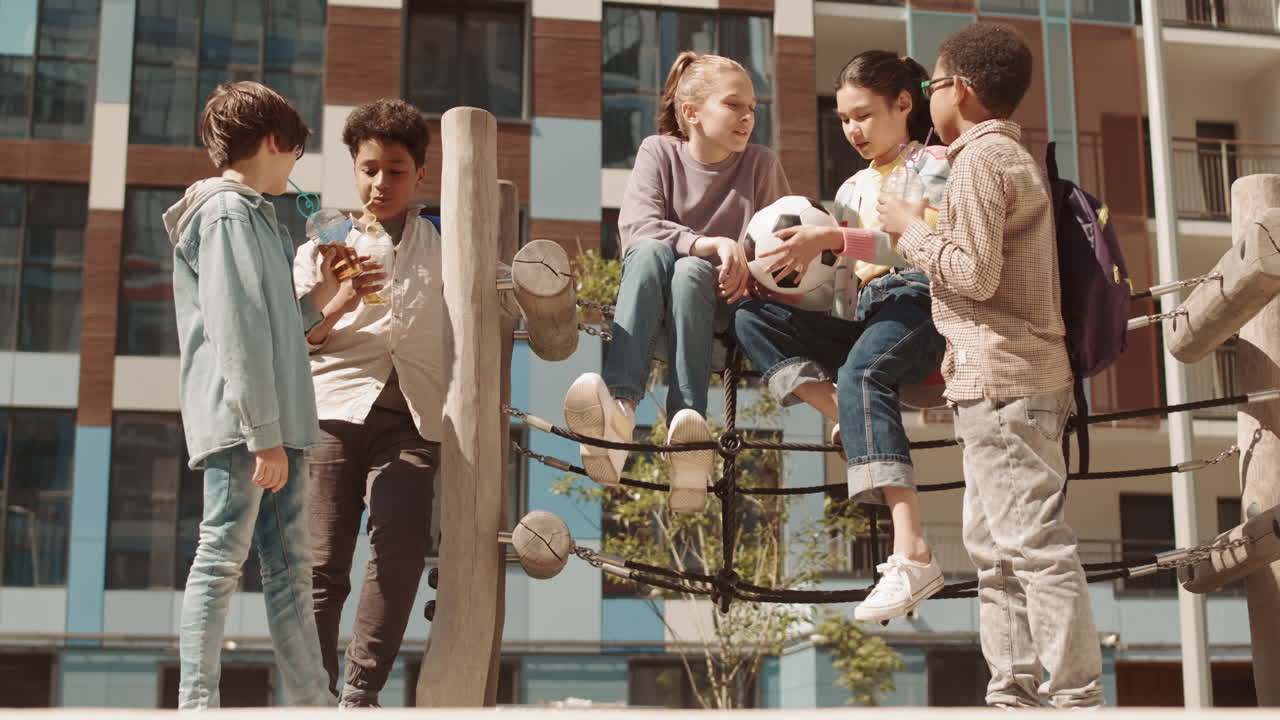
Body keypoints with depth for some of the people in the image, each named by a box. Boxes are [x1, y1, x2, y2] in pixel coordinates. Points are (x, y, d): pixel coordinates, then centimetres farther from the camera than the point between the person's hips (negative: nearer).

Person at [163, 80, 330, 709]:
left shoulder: (255, 215, 24)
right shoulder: (227, 214, -8)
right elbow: (236, 333, -17)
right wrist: (262, 434, -21)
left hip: (274, 422, 10)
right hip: (240, 422, -10)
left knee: (290, 567, 9)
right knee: (223, 556, -8)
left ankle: (315, 703, 13)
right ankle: (196, 703, -5)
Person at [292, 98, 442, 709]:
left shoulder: (442, 244, 19)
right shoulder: (324, 248, 18)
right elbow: (297, 342, 11)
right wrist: (341, 301, -7)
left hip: (410, 414, 0)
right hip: (335, 407, 0)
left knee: (402, 538, -23)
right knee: (323, 561, -9)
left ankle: (360, 692, -16)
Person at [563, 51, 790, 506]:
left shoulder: (760, 164, 6)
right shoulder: (658, 151, 3)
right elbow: (635, 225, -13)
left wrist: (751, 269, -16)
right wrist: (709, 243, -26)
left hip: (719, 303, 0)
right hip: (654, 302, 0)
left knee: (691, 271, -34)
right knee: (650, 252, -34)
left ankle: (688, 419, -52)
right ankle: (619, 405, -56)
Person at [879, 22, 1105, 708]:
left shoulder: (980, 158, -10)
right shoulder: (1013, 156, 22)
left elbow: (975, 273, -18)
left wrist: (912, 228, -5)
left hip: (1003, 380, -11)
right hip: (1009, 375, 11)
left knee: (1034, 542, -10)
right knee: (994, 545, 13)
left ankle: (1078, 696, -7)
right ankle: (1013, 691, 18)